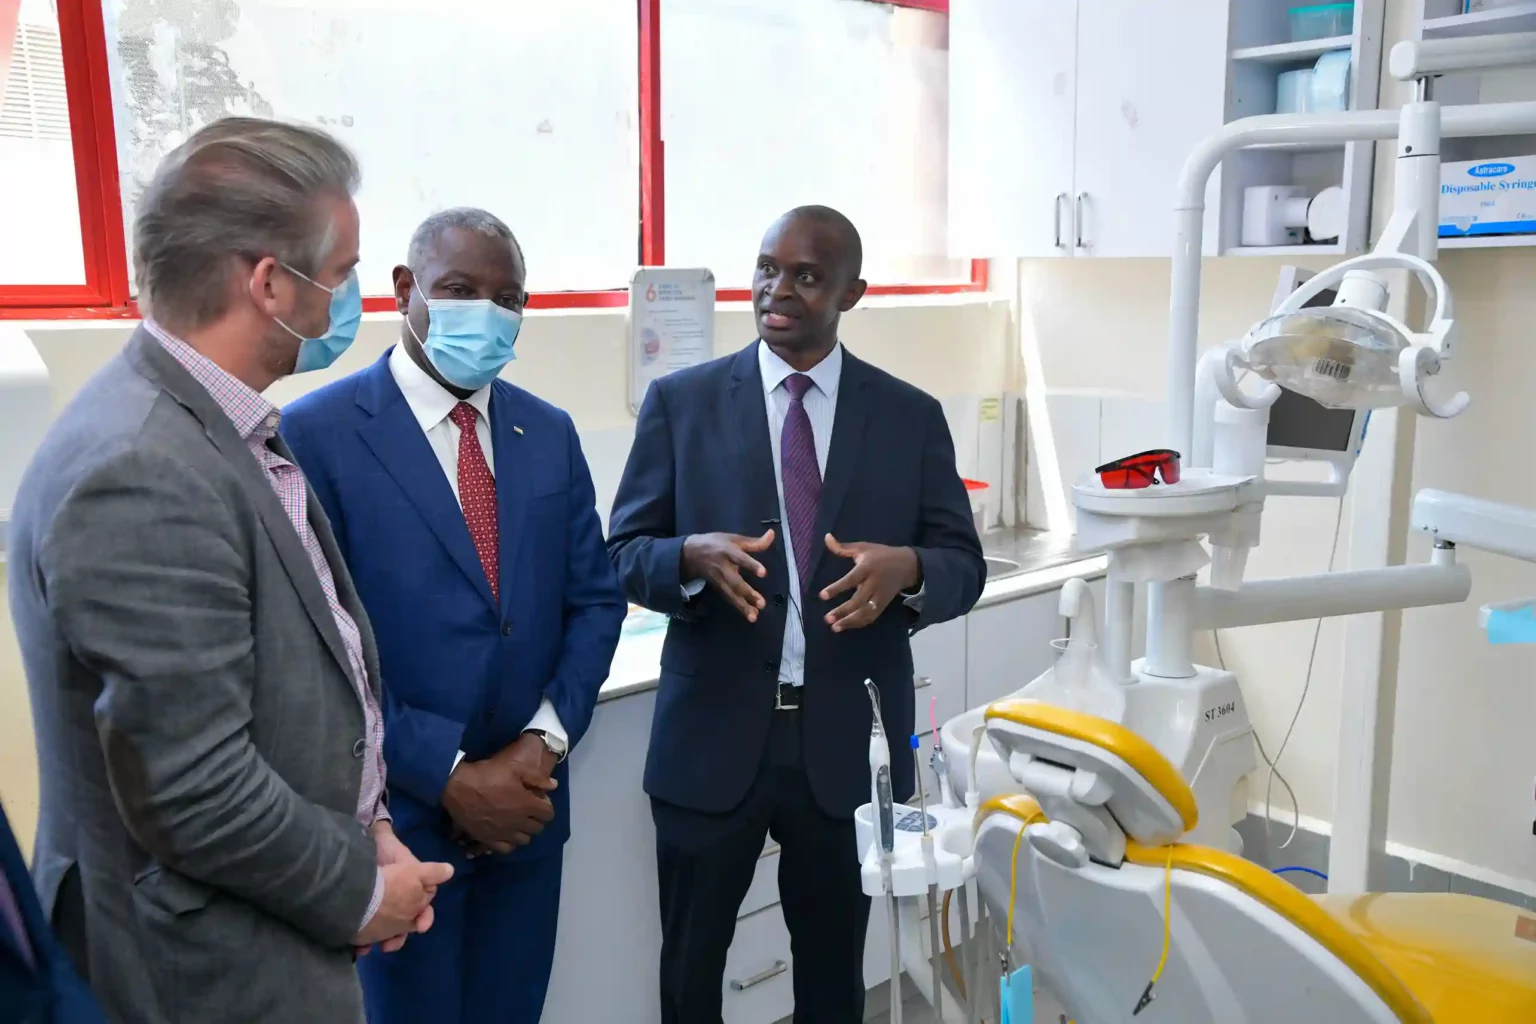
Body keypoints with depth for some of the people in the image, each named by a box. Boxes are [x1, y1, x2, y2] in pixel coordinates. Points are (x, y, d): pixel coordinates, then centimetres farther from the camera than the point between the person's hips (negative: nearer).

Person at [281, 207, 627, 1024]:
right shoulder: (315, 434, -11)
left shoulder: (550, 433, 5)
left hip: (526, 803, 4)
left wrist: (545, 740, -8)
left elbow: (595, 599, 5)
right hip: (397, 811, -4)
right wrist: (447, 774, -16)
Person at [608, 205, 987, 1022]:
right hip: (713, 739, 0)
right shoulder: (680, 401, -1)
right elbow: (623, 554, -1)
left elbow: (964, 564, 1)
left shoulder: (911, 415, 2)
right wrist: (694, 555, -23)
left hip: (849, 743, 1)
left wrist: (907, 568, -22)